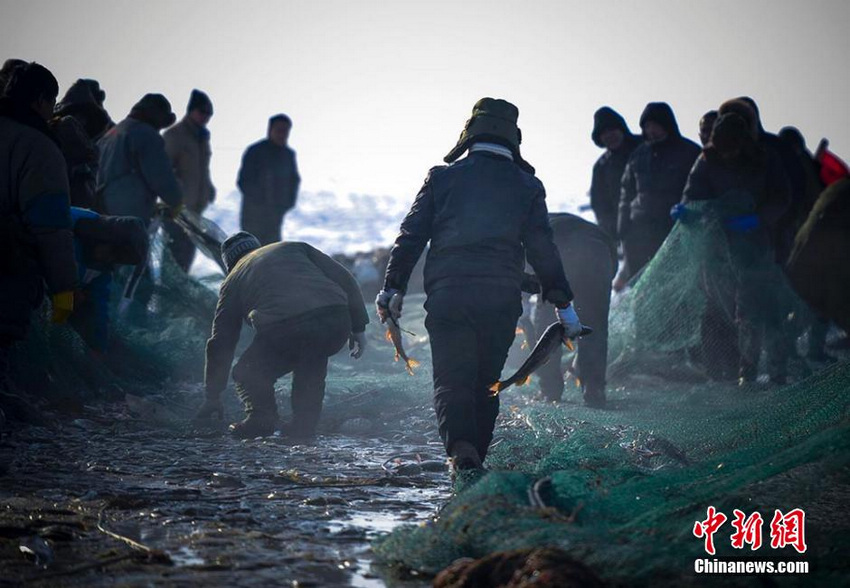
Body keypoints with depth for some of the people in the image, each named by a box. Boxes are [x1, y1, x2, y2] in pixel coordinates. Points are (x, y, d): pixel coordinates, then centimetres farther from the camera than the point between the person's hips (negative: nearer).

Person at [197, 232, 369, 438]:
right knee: (311, 362, 33)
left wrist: (213, 397, 36)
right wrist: (358, 327, 24)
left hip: (283, 331, -2)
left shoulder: (233, 282, 27)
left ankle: (262, 419, 2)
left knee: (249, 375, 23)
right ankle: (304, 427, 24)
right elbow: (345, 280, 21)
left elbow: (220, 343, 29)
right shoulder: (295, 247, 32)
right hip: (337, 324, 3)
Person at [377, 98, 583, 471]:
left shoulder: (442, 177, 8)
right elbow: (542, 249, 5)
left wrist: (392, 287, 7)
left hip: (447, 296, -1)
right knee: (486, 382, 15)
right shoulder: (527, 186, 9)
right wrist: (563, 304, 8)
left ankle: (460, 447, -27)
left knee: (451, 380, -2)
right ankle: (475, 458, 15)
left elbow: (411, 235, 4)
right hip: (501, 300, 1)